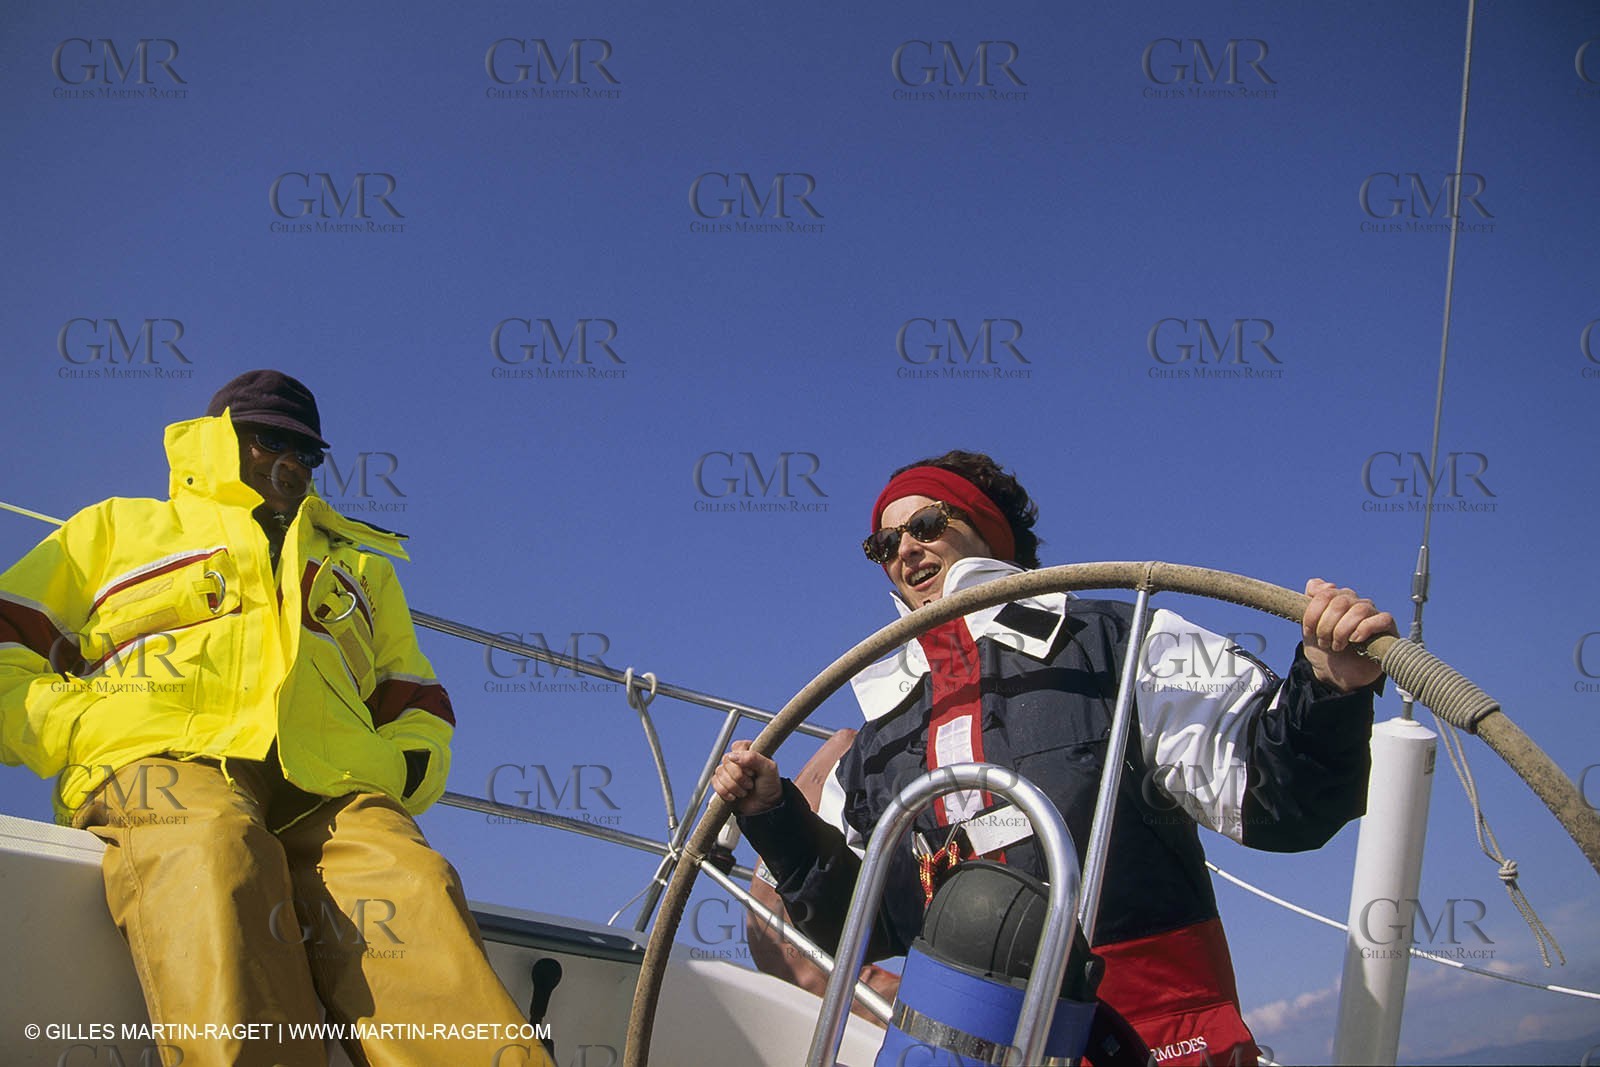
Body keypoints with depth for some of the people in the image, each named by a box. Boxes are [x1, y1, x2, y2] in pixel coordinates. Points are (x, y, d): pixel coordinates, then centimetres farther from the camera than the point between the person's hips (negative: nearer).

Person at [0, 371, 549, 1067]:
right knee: (215, 853, -41)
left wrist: (407, 766, 12)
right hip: (160, 763, -2)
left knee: (410, 885, -35)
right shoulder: (119, 526, 32)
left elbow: (416, 702, 37)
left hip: (329, 786, 2)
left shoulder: (358, 563, 40)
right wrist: (79, 732, 1)